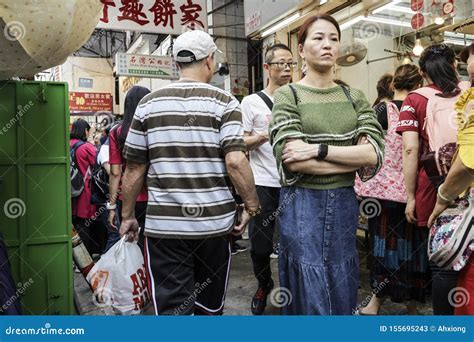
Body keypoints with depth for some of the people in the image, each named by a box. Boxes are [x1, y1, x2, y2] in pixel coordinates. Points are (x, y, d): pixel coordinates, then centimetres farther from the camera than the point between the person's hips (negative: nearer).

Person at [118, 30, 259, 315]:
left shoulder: (148, 104, 4)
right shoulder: (225, 103, -3)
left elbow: (134, 167, 4)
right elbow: (235, 161, -15)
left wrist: (128, 216, 14)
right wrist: (252, 206, -3)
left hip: (164, 224, 1)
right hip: (215, 222, 0)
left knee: (173, 308, 8)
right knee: (210, 306, 19)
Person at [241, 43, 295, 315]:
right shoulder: (251, 102, 2)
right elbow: (241, 143, -2)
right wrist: (264, 135, -19)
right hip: (264, 184, -2)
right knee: (260, 243, 4)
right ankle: (264, 285, 30)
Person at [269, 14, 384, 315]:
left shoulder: (354, 97, 7)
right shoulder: (288, 95, -5)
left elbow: (374, 153, -6)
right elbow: (293, 161, -18)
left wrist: (318, 148, -17)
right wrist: (356, 159, -11)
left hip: (344, 204, 4)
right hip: (303, 205, -4)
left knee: (342, 295, 17)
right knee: (309, 296, 8)